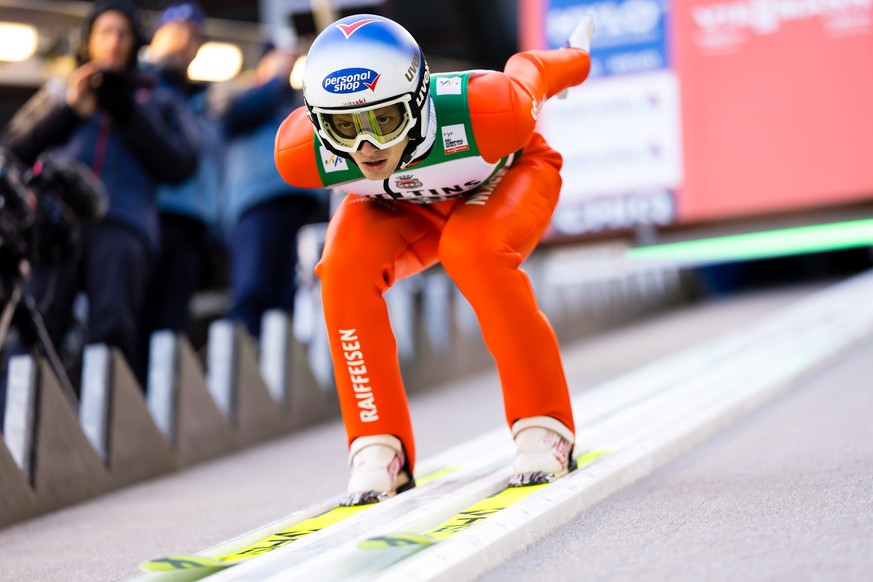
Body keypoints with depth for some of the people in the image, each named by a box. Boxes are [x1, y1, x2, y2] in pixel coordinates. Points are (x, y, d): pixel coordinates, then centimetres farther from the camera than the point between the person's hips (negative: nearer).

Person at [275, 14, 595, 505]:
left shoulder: (488, 113, -43)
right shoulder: (303, 154, -35)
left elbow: (531, 73, -17)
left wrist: (574, 56, 5)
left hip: (506, 175, -2)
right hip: (400, 205, 3)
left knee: (471, 250, -33)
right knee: (345, 266, -26)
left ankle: (544, 427, -18)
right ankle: (378, 447, -13)